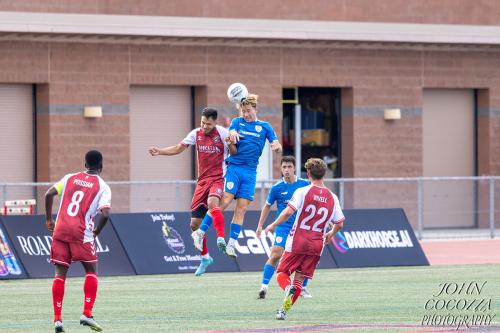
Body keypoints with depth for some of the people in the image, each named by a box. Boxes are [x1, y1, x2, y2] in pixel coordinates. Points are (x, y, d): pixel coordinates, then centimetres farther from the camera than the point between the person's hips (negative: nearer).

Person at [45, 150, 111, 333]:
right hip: (81, 233, -3)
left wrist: (49, 220, 15)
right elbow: (105, 214, -11)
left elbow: (49, 194, 6)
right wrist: (96, 232, 5)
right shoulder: (103, 187, 3)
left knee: (60, 273, 7)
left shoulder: (70, 178, 14)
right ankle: (87, 314, -1)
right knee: (91, 271, 11)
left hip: (60, 230, 3)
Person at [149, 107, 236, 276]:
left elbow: (234, 153, -6)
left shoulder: (222, 132, -7)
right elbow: (178, 148, 15)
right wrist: (160, 151, 3)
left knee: (212, 202, -39)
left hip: (219, 178, -6)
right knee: (194, 224, 5)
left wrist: (230, 144, -27)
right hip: (203, 180, 6)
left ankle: (221, 239, -42)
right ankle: (205, 257, 23)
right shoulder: (196, 133, 6)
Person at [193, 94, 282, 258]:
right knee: (224, 201, -15)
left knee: (241, 209, -1)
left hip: (250, 172, 2)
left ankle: (231, 245, 2)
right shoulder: (237, 122, 7)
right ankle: (200, 232, -9)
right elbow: (231, 134, -13)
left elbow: (278, 147, 3)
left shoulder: (265, 127, 9)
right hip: (234, 167, -2)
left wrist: (276, 146, -22)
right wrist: (233, 135, -37)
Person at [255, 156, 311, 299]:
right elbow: (267, 206, 9)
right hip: (283, 227, -2)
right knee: (275, 255, -16)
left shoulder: (304, 184, -2)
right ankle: (264, 286, -16)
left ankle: (303, 288, 19)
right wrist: (260, 226, 9)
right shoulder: (277, 188, -5)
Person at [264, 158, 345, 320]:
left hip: (296, 243, -3)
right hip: (316, 246, 3)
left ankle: (288, 288, -26)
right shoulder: (332, 197, 5)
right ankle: (284, 310, 1)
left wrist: (273, 225, -5)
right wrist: (330, 234, 31)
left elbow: (289, 211, -18)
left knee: (282, 273, 7)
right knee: (299, 279, 11)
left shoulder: (302, 191, -7)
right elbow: (340, 223, 10)